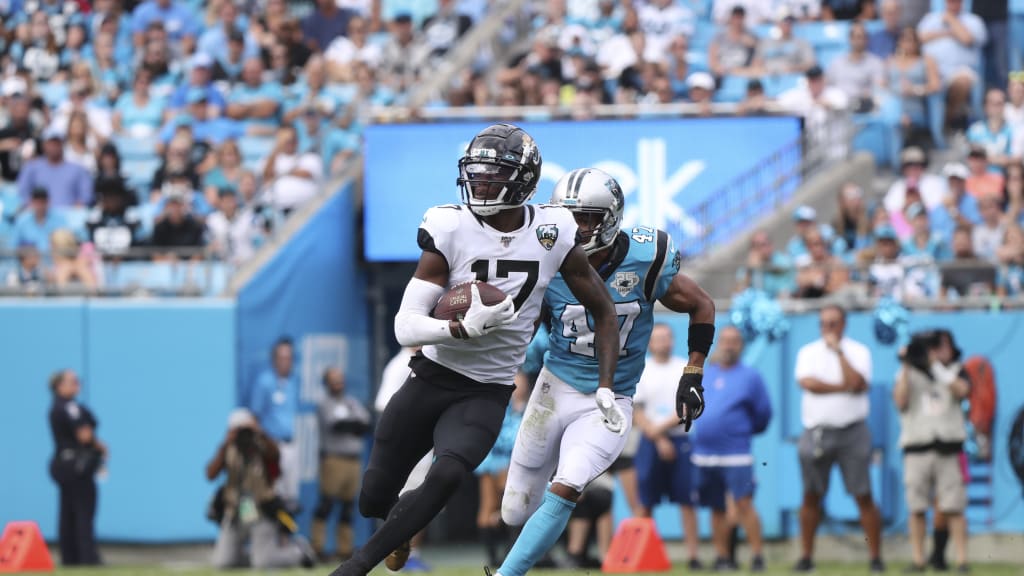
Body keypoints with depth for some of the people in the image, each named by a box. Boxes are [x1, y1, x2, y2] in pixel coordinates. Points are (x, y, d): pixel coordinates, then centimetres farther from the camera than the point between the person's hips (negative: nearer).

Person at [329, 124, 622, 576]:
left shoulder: (553, 234, -7)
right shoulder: (451, 230, -12)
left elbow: (603, 312, 7)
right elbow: (406, 326, -16)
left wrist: (606, 388, -2)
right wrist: (466, 327, -33)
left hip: (487, 394, 0)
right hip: (430, 380, 1)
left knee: (446, 476, -28)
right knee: (373, 500, 6)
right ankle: (403, 520, 44)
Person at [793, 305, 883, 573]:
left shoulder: (858, 351, 4)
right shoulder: (808, 352, 9)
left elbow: (857, 383, -14)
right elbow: (806, 382, -9)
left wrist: (838, 351, -12)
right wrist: (842, 387, -12)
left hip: (852, 432, -2)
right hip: (816, 431, 2)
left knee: (864, 496, -4)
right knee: (811, 496, 4)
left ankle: (876, 558, -1)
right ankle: (806, 556, 12)